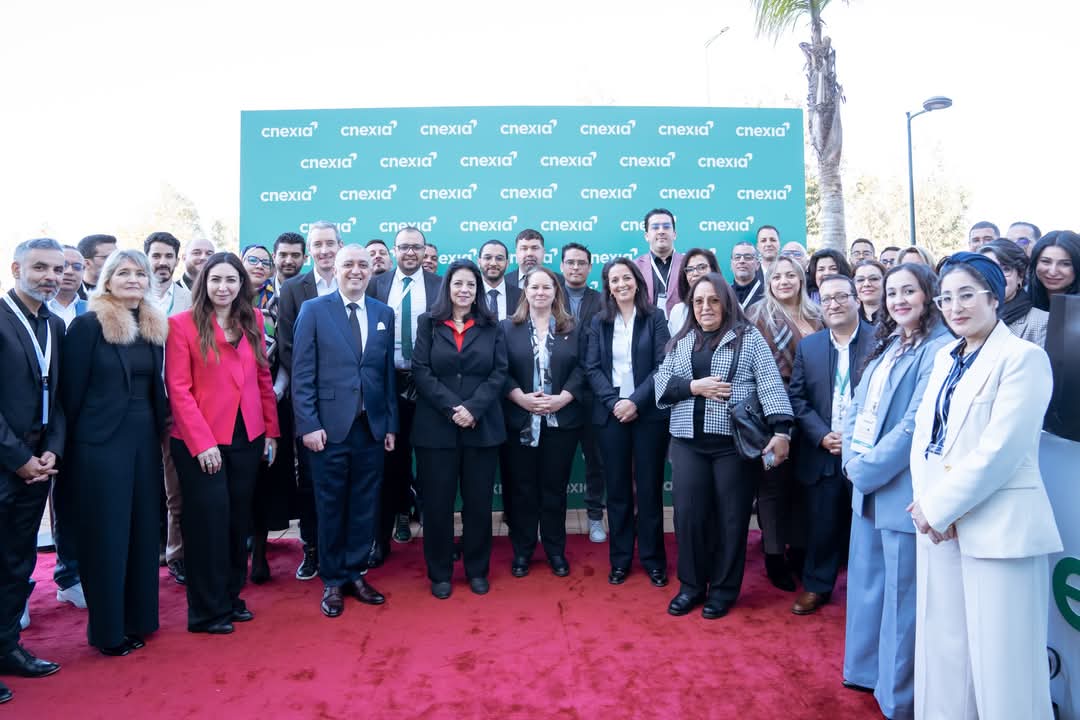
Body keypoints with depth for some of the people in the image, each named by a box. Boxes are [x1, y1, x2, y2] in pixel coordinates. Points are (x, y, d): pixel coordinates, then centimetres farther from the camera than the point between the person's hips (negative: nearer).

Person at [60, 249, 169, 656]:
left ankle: (138, 618, 27)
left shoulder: (155, 328, 8)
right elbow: (72, 391, -7)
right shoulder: (88, 325, -9)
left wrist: (159, 429, 7)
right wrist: (70, 442, -5)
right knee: (106, 534, 4)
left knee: (143, 529, 12)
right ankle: (108, 629, 18)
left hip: (145, 440, 6)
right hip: (101, 442, -5)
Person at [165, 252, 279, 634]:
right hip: (200, 441, -4)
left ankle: (230, 596, 30)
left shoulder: (253, 320, 7)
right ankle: (207, 610, 19)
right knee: (209, 521, 4)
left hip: (248, 437, 4)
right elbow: (178, 388, -10)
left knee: (238, 520, 13)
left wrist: (271, 430, 6)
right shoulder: (182, 323, -6)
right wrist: (202, 442, -15)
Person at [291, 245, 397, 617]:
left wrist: (391, 424, 7)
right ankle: (332, 582, 23)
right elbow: (302, 373, -4)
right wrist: (308, 424, -11)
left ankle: (355, 574, 27)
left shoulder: (384, 314, 10)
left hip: (372, 427, 3)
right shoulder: (314, 310, 0)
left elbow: (388, 373, 10)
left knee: (365, 506, 10)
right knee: (331, 507, 8)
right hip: (330, 427, -3)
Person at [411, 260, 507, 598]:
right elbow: (421, 371, -3)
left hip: (483, 427, 1)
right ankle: (440, 573, 19)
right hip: (436, 427, -1)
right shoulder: (428, 323, 6)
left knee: (479, 501, 7)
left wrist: (473, 408, -14)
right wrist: (452, 408, -14)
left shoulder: (490, 326, 8)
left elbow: (499, 372, 0)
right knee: (437, 502, 4)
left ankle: (477, 570, 22)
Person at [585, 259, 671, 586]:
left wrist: (636, 401, -15)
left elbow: (663, 365, -6)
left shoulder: (655, 317, 1)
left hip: (648, 412, -2)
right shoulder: (599, 322, 7)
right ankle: (620, 559, 19)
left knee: (649, 486, 4)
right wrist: (614, 402, -12)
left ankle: (653, 559, 17)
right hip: (610, 413, 2)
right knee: (617, 487, 7)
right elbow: (592, 368, 2)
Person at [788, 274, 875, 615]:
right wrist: (821, 436, -9)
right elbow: (797, 397, 4)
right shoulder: (808, 346, 7)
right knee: (821, 525, 11)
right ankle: (817, 585, 29)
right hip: (822, 454, 3)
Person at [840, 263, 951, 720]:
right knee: (866, 584, 18)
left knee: (900, 594, 4)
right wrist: (852, 459, -3)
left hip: (901, 488, -8)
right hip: (866, 484, 8)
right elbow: (857, 406, 11)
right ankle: (867, 671, 35)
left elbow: (916, 424, -20)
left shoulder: (938, 349, -13)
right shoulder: (887, 345, 14)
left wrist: (867, 467, -15)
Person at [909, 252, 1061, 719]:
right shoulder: (945, 357, 13)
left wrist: (938, 506, -14)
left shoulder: (1023, 358, -8)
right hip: (939, 522, 7)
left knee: (1001, 658, 2)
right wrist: (926, 503, -5)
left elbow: (999, 449, -17)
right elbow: (923, 431, 9)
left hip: (998, 527, -6)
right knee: (943, 645, 15)